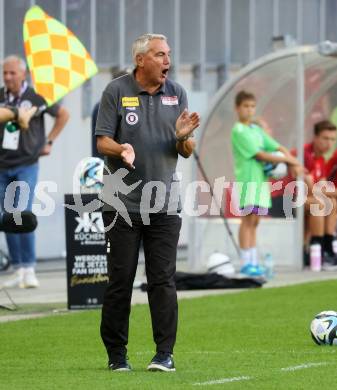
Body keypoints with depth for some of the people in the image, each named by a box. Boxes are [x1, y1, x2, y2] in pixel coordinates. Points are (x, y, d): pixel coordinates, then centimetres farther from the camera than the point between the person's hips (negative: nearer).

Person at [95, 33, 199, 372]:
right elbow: (102, 141, -3)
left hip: (164, 203, 2)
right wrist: (121, 149, -24)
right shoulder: (116, 91, -1)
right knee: (120, 280, 1)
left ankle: (165, 354, 1)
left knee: (163, 280, -1)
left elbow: (187, 152, 10)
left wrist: (183, 137, -13)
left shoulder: (176, 94, 9)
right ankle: (116, 354, 9)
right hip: (122, 202, -2)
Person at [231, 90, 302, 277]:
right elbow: (259, 155, -14)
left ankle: (253, 262, 10)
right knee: (248, 219, -9)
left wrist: (292, 161, -4)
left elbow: (278, 147, 15)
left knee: (254, 221, 8)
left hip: (261, 178, 7)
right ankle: (246, 263, -9)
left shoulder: (257, 130, 18)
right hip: (247, 179, -7)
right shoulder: (238, 131, -7)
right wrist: (285, 159, -13)